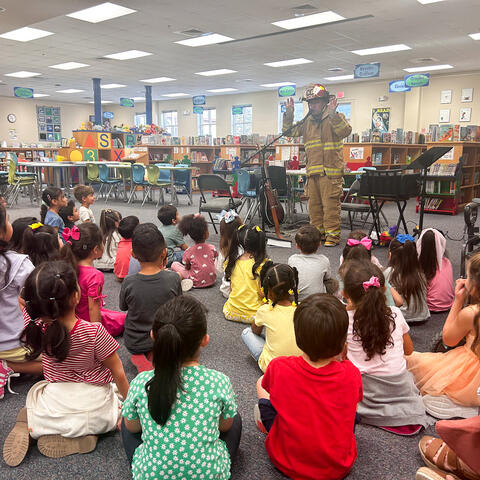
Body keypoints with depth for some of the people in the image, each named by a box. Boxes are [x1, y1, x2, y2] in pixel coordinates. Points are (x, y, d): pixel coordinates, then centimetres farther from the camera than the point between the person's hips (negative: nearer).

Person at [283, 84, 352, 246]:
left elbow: (345, 131, -19)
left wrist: (333, 114, -27)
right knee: (314, 204, 12)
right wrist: (289, 114, 5)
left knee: (330, 203, -6)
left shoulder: (335, 118, -2)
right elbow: (290, 132, 18)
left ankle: (332, 234, 1)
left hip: (330, 170, -6)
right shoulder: (307, 122, 16)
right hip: (312, 170, 6)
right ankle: (317, 232, 23)